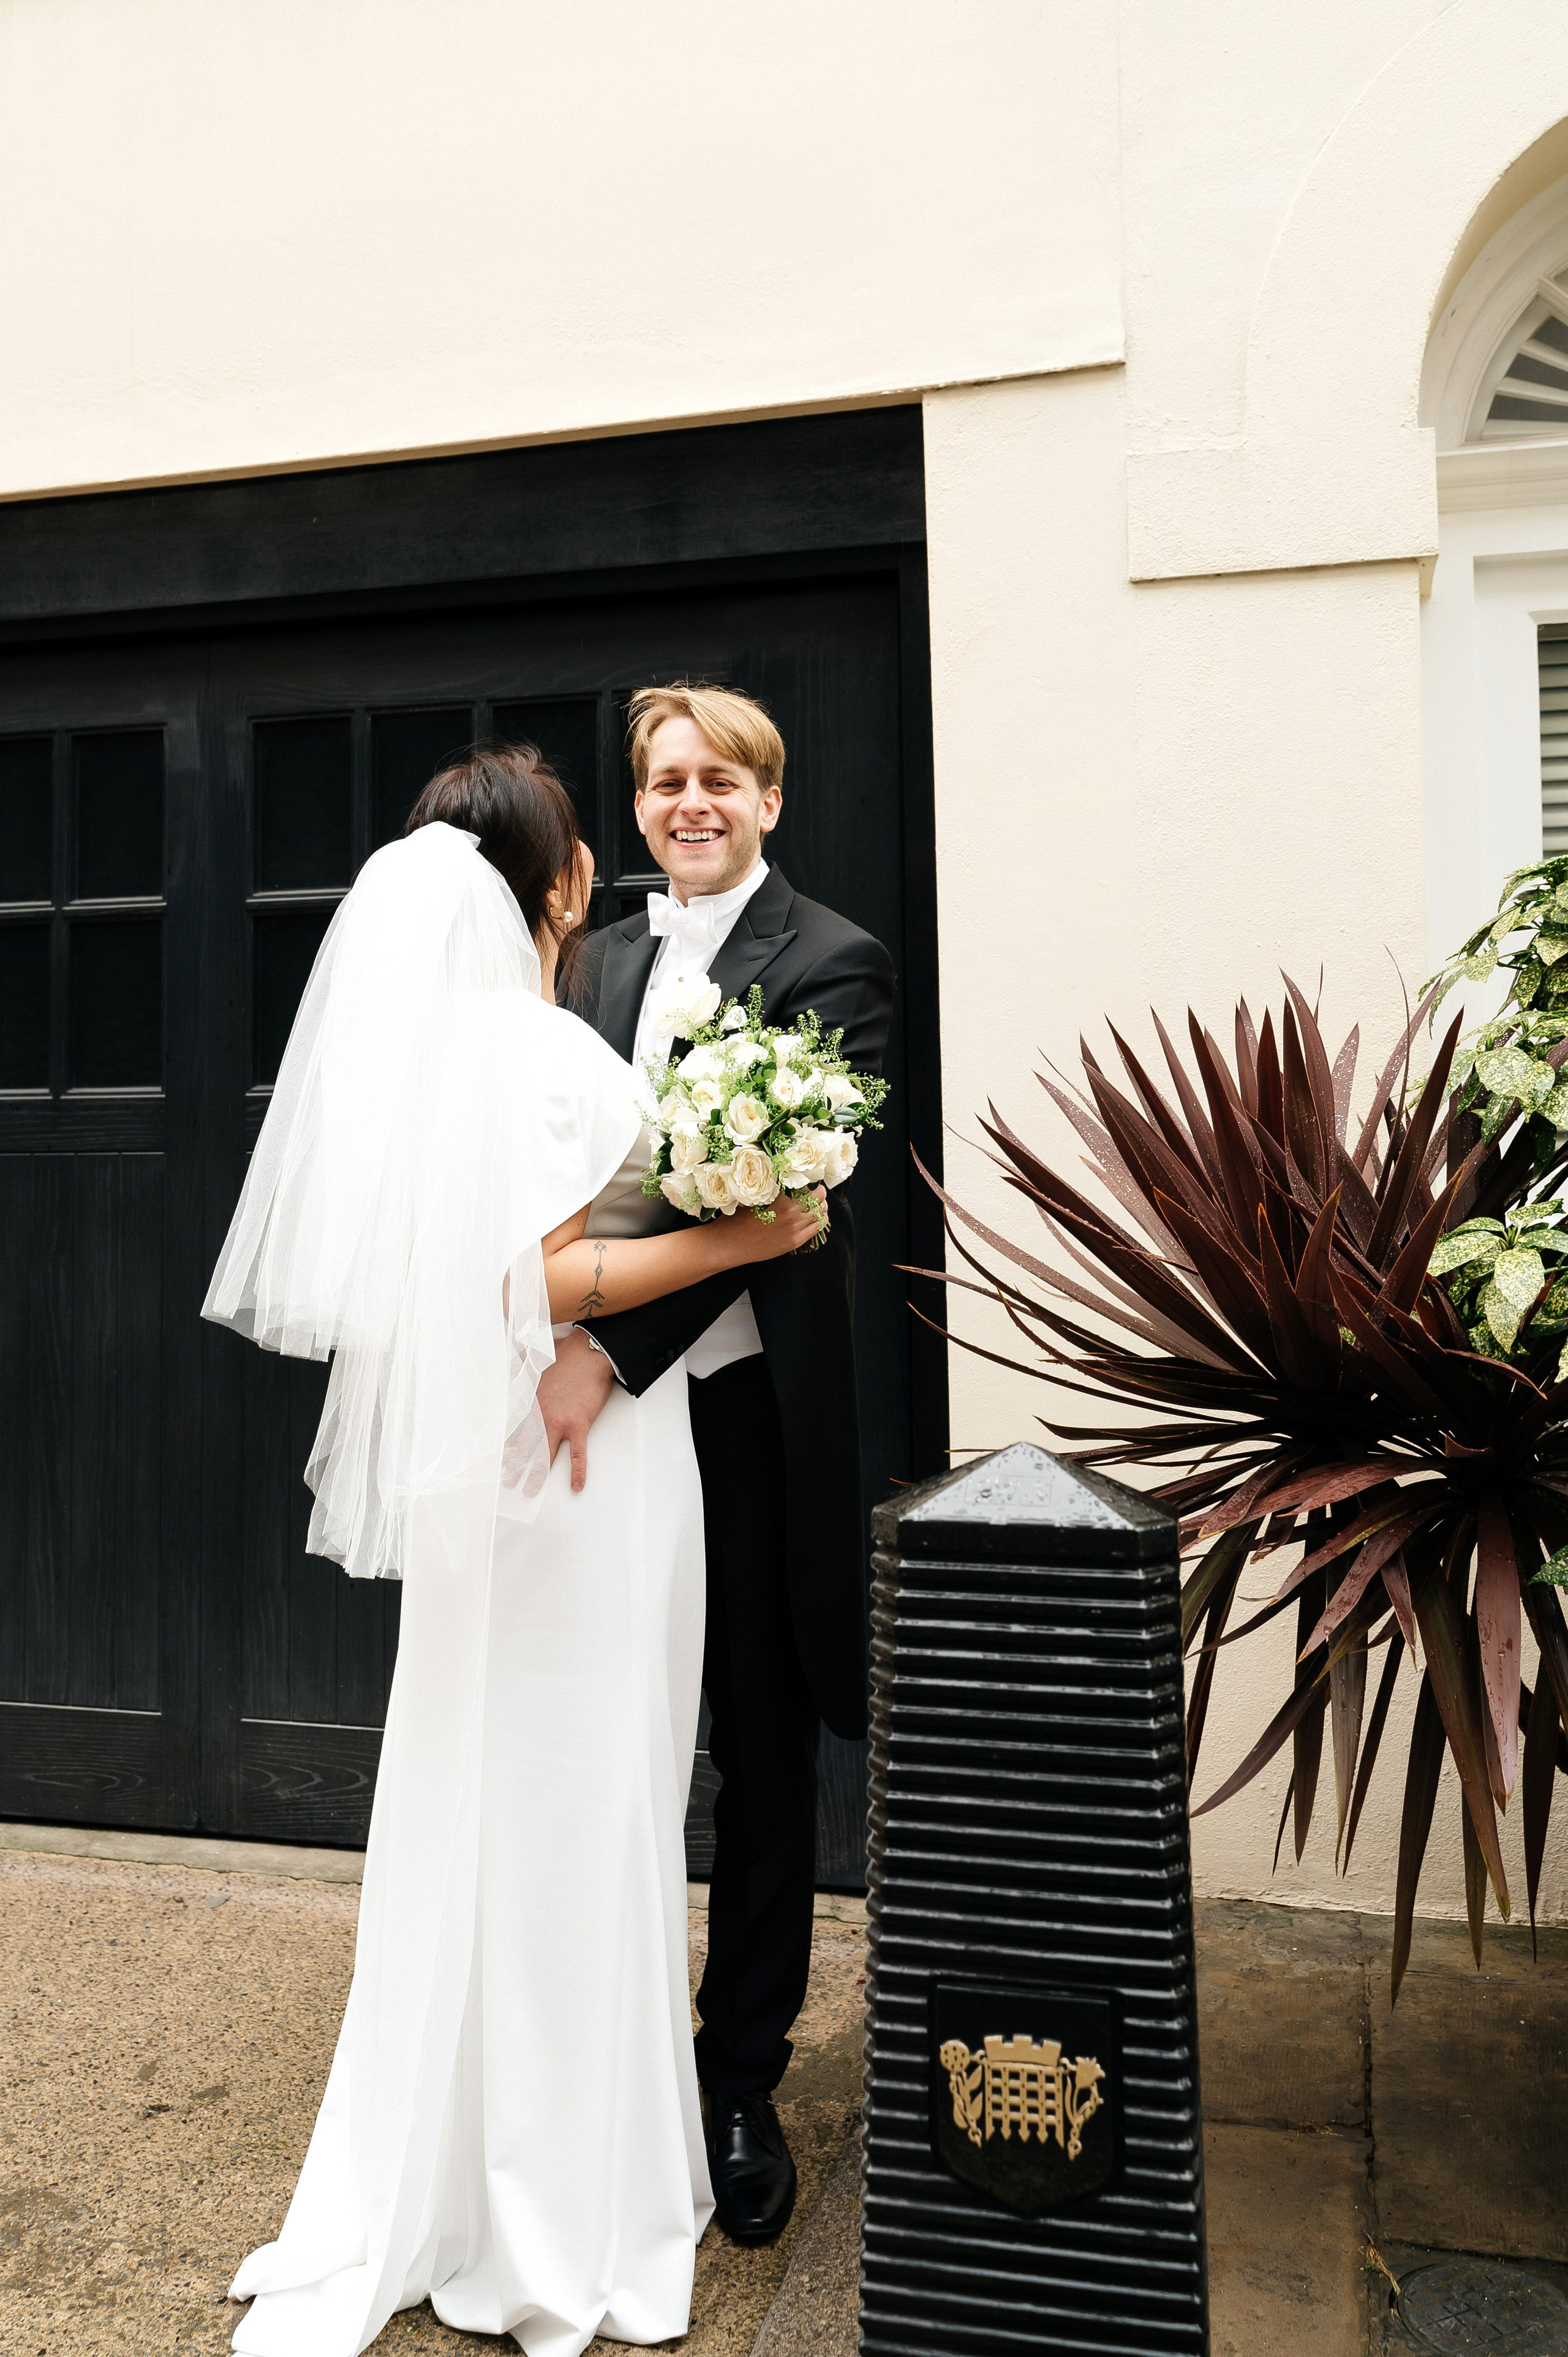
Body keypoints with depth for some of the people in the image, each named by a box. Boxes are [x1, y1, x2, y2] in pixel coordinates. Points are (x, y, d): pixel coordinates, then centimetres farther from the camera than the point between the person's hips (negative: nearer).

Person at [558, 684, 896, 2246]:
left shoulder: (830, 963, -6)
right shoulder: (601, 962, 13)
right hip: (606, 1403, 5)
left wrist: (607, 1349, -27)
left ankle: (741, 2085, 30)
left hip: (749, 1403, -4)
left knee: (762, 1761, 11)